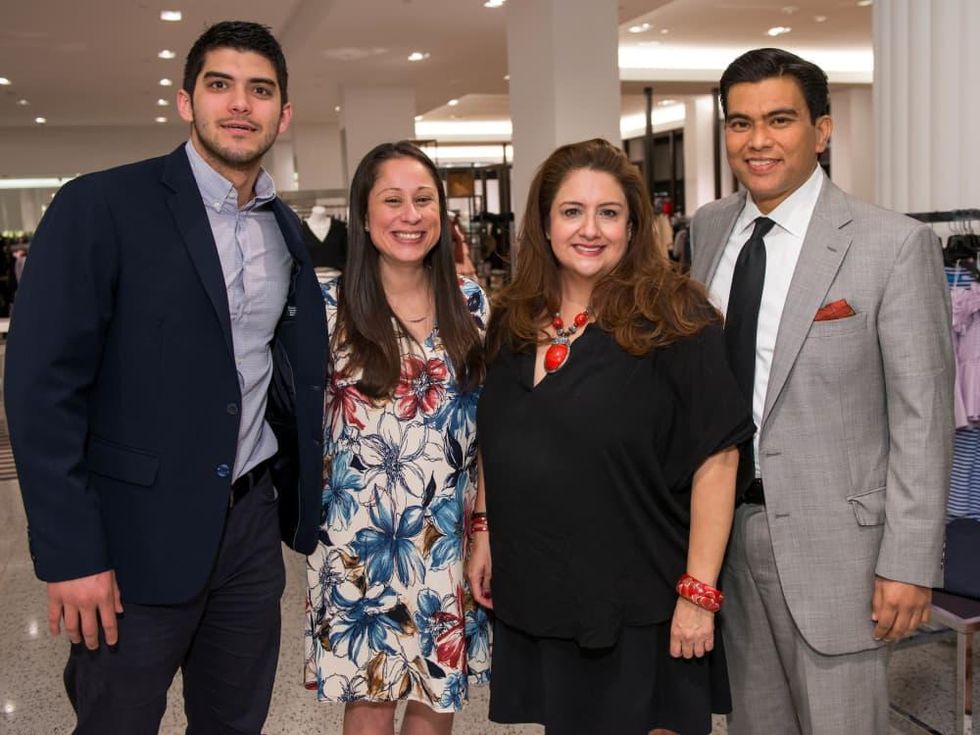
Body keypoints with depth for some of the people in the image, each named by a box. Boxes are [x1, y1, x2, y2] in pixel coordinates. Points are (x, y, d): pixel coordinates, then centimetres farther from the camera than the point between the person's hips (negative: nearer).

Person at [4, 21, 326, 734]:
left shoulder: (287, 228, 9)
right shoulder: (101, 207, -10)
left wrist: (305, 503, 5)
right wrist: (70, 555, -15)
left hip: (253, 524, 5)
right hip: (140, 534, -5)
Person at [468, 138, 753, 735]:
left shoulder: (674, 318, -12)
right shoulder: (514, 321, 5)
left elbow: (715, 459, -14)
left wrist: (698, 592, -16)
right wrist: (484, 534, 10)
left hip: (640, 606, -5)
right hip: (535, 596, 5)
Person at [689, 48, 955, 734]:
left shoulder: (895, 244, -11)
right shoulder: (708, 228, 5)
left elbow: (922, 417, -11)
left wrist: (909, 564, -12)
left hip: (831, 536, -5)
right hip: (723, 521, 5)